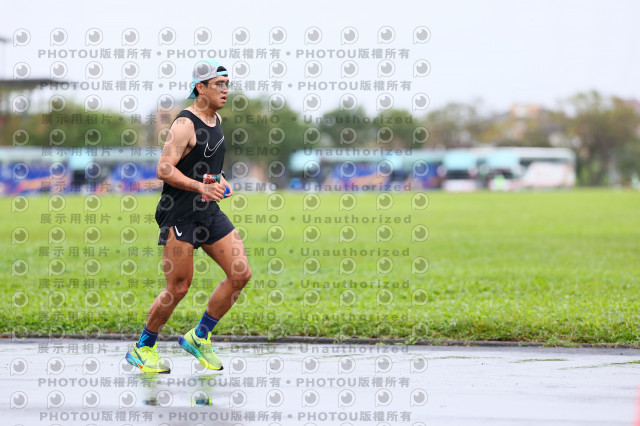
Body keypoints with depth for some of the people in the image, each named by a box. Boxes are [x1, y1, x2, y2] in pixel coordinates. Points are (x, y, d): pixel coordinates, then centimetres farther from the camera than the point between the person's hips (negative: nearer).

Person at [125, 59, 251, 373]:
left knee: (240, 275, -1)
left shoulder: (216, 119, 11)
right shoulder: (185, 124, -16)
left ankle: (199, 337, 13)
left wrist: (219, 180, 9)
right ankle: (143, 349, 13)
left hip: (209, 212, 8)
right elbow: (164, 170, -24)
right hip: (179, 215, -8)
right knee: (179, 287, -5)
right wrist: (201, 187, -32)